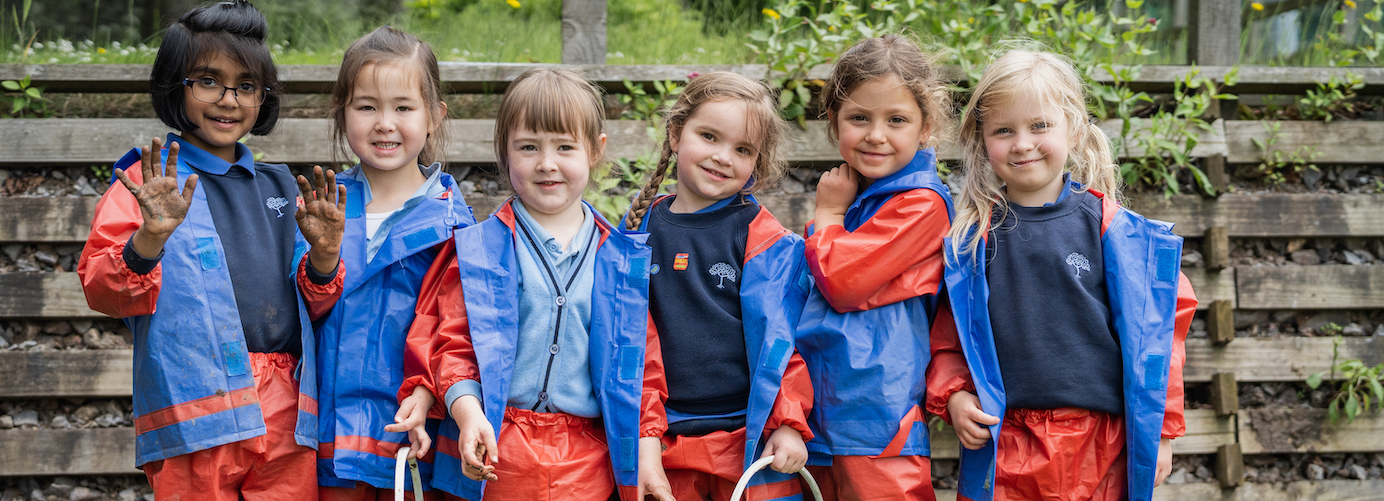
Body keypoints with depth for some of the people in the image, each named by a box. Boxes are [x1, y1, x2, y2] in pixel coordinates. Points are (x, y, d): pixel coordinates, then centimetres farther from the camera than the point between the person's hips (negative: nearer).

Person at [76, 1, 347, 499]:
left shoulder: (280, 188, 18)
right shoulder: (150, 182, 3)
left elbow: (313, 305, 18)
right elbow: (102, 290, -6)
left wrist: (323, 256, -2)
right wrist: (150, 239, -23)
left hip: (286, 417, 4)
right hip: (196, 413, -4)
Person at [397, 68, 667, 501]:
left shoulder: (621, 258, 7)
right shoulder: (480, 249, 0)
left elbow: (641, 358, 10)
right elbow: (452, 342, -1)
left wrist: (647, 452, 5)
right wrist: (467, 412, -17)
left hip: (587, 464, 2)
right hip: (495, 456, -2)